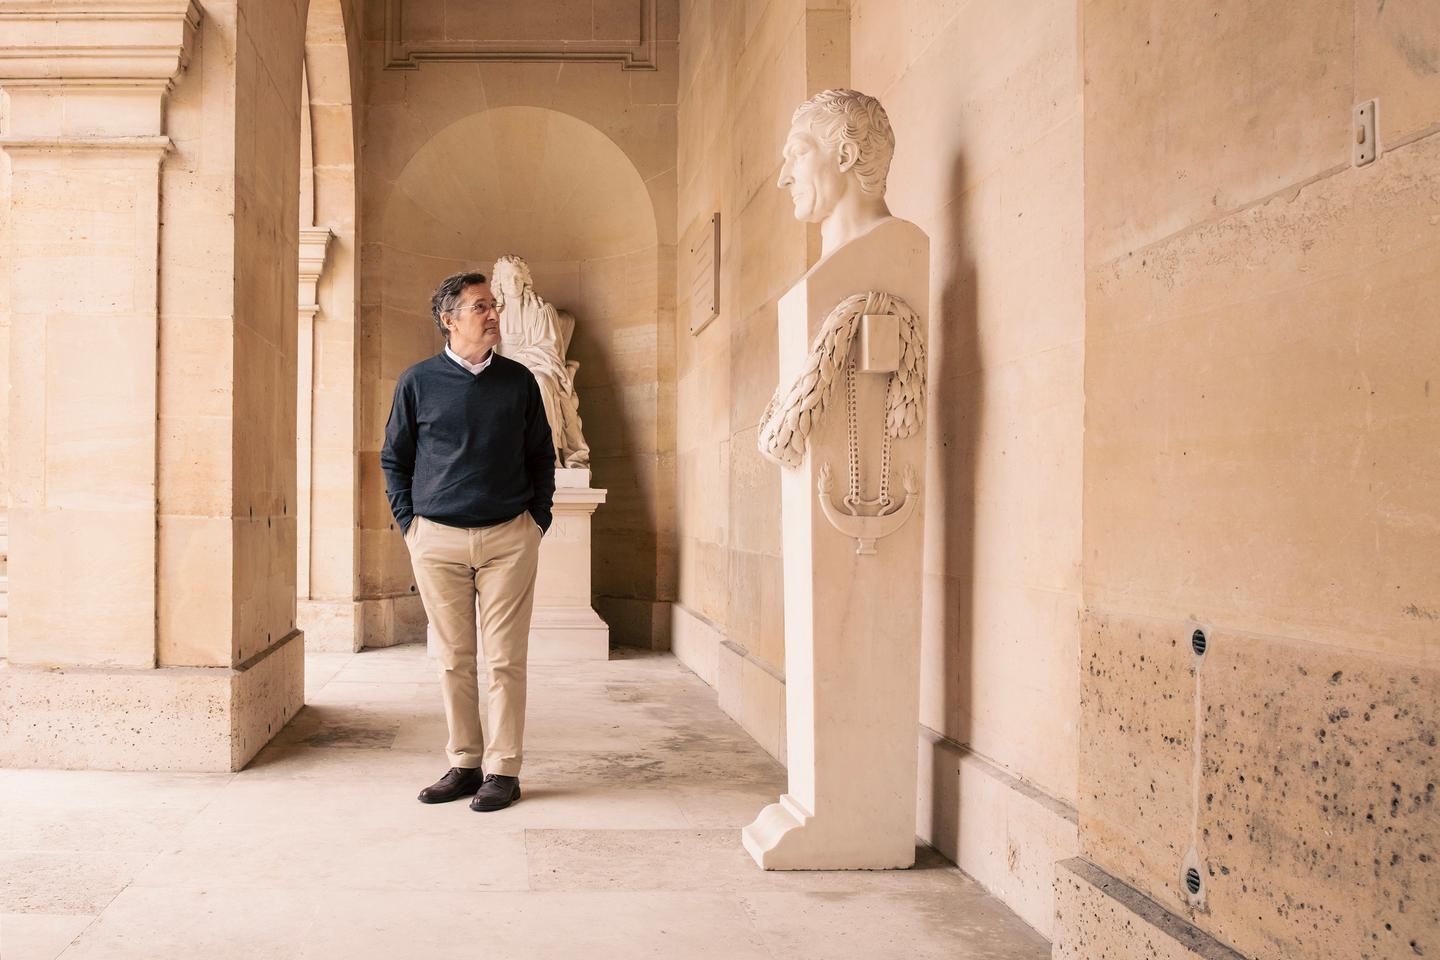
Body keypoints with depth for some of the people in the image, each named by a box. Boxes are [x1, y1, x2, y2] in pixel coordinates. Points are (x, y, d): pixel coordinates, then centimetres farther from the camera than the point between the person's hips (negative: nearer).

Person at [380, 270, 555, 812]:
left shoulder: (518, 381, 6)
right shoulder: (417, 382, 5)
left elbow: (542, 456, 13)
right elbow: (394, 459, 13)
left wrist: (538, 520, 5)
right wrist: (408, 523, 4)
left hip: (509, 538, 0)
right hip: (437, 540, 0)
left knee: (505, 659, 0)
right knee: (454, 659, 6)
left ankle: (503, 771, 8)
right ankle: (464, 763, 17)